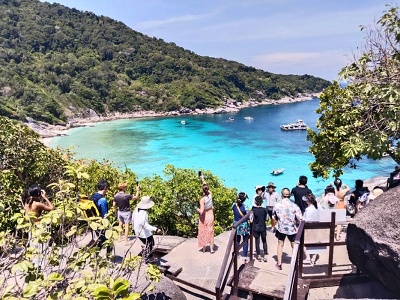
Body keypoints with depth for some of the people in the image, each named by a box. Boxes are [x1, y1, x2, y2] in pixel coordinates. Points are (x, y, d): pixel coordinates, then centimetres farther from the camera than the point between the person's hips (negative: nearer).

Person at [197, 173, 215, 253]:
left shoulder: (202, 199, -24)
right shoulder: (210, 195, -11)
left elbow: (201, 212, -27)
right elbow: (206, 186, 8)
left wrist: (197, 209, -7)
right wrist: (202, 179, 16)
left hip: (204, 217, -4)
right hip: (210, 215, 4)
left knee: (203, 232, 10)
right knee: (210, 232, 11)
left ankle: (204, 249, 21)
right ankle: (211, 249, 13)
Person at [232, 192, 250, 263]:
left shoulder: (234, 205, -10)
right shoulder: (244, 207, -23)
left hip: (236, 225, 4)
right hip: (244, 225, -4)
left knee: (237, 241, 19)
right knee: (245, 242, 10)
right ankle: (245, 258, 13)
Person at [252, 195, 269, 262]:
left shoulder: (253, 210, -14)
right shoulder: (265, 210, -10)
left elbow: (251, 219, -12)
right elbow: (267, 219, -1)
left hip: (255, 228, -1)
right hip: (263, 228, 1)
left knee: (257, 242, 9)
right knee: (264, 241, 15)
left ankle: (259, 256, 13)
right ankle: (265, 255, 8)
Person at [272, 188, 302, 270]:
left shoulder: (277, 205, -12)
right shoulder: (294, 206, -18)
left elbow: (274, 217, 0)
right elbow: (300, 219, -15)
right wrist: (293, 220, 5)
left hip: (281, 228, 1)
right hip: (292, 229, -1)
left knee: (280, 245, 20)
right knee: (294, 246, 19)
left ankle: (279, 264, 25)